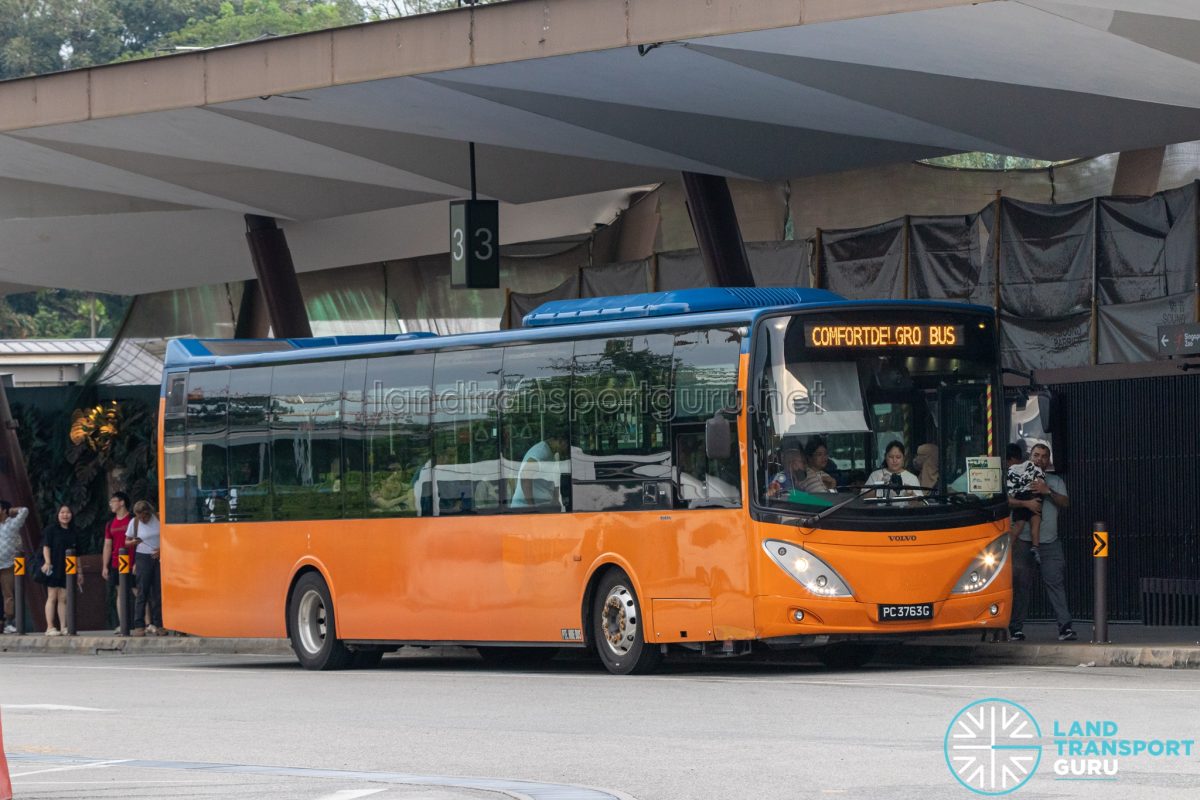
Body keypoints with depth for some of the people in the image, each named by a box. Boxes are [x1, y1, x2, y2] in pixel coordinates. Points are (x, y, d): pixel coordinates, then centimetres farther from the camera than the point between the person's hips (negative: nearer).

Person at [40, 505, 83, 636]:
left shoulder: (72, 533, 16)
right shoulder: (51, 529, 1)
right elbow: (46, 546, -7)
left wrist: (79, 572, 17)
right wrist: (47, 562, -21)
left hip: (67, 570, 5)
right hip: (53, 569, -5)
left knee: (63, 598, 4)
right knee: (52, 597, -6)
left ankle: (63, 627, 5)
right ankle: (50, 627, -7)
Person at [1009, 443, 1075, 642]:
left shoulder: (1056, 482, 20)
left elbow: (1065, 503, 4)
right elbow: (1007, 500, -3)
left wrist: (1048, 491, -11)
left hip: (1049, 542, 2)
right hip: (1023, 541, -1)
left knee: (1055, 582, -8)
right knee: (1020, 584, -3)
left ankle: (1064, 626, -12)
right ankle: (1016, 629, 1)